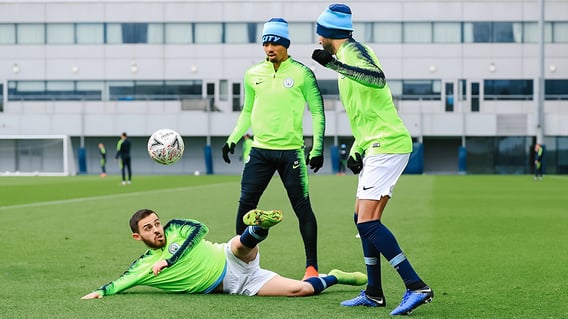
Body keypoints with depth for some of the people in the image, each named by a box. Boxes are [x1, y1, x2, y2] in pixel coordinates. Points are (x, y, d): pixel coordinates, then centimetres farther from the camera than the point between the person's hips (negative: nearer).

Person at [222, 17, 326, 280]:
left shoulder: (302, 73, -3)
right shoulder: (253, 74, 8)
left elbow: (317, 112, 1)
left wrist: (317, 147, -6)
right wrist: (233, 139, 10)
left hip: (291, 151, -3)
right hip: (260, 149, 3)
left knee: (302, 207, -1)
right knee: (245, 205, -1)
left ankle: (312, 266, 8)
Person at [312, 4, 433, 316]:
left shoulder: (353, 50, -9)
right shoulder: (345, 57, 22)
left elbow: (378, 79, -31)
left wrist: (335, 65, -36)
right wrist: (356, 150, 22)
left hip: (386, 144, -10)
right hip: (377, 147, 10)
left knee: (368, 222, -16)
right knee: (364, 220, 14)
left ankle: (417, 287, -18)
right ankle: (374, 293, 21)